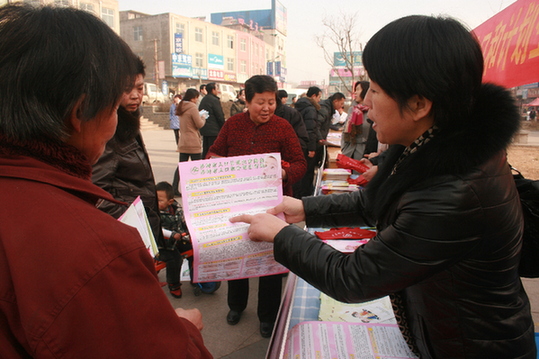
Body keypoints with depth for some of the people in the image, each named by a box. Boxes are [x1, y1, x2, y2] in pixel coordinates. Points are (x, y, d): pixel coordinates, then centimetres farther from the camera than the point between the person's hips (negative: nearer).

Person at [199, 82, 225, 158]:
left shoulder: (203, 100, 14)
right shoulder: (214, 100, -12)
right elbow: (220, 116, -14)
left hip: (204, 129, 9)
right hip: (214, 130, -9)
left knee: (205, 150, 12)